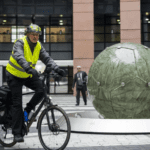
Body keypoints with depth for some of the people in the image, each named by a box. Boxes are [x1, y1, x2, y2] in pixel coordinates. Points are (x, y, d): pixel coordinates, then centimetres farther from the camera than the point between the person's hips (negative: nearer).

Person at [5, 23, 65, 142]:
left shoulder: (39, 46, -2)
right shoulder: (20, 43, -20)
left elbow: (47, 58, -9)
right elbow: (19, 57, -38)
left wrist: (56, 69, -27)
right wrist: (29, 68, -55)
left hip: (28, 75, 5)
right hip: (15, 76, -5)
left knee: (42, 89, -20)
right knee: (17, 103, -7)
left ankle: (28, 110, 4)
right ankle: (17, 133, 2)